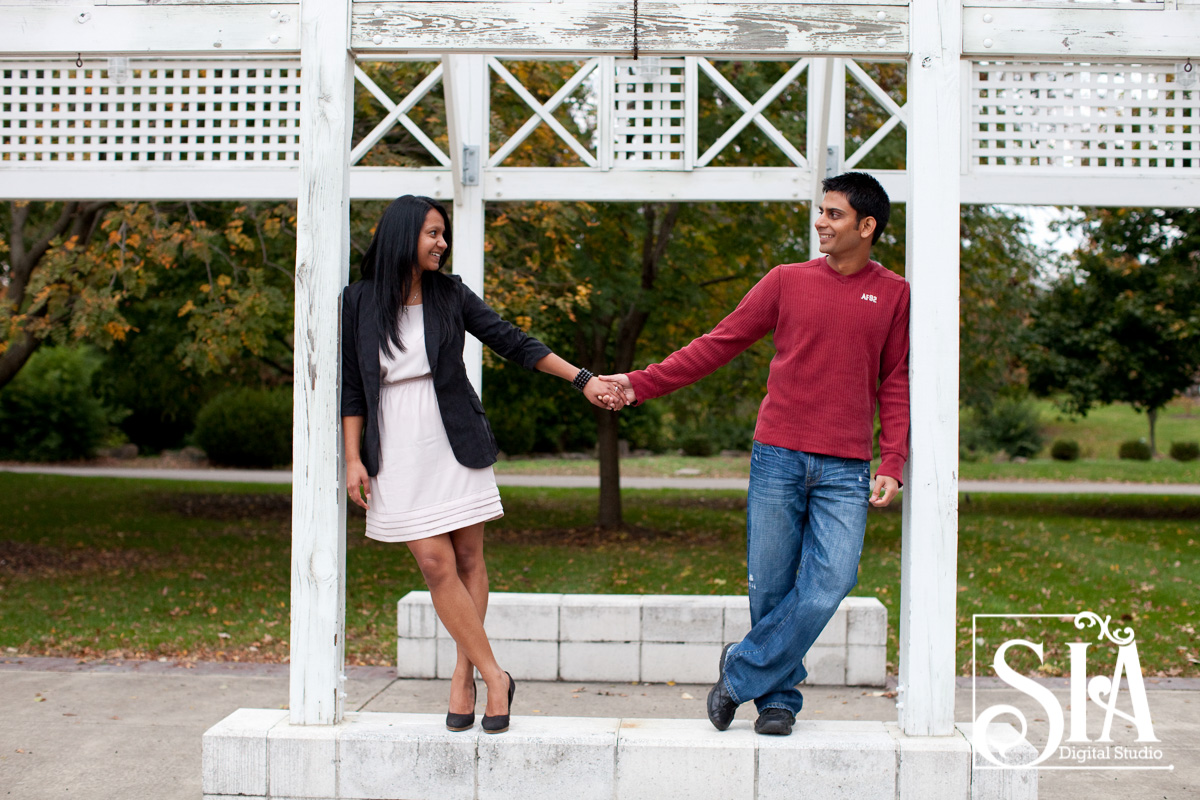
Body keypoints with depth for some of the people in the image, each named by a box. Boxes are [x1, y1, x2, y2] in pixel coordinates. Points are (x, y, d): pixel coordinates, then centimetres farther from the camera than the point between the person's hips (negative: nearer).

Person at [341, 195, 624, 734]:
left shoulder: (450, 295, 2)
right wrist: (353, 459, -3)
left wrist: (583, 380, 1)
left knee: (469, 560, 2)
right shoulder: (358, 303, 0)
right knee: (436, 565, -8)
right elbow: (351, 386, 3)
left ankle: (464, 675, 14)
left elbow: (514, 344, 5)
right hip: (399, 453, -1)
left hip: (455, 446, 2)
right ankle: (495, 677, 0)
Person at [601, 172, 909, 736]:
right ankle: (778, 699, 18)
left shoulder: (894, 295, 8)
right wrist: (640, 384, 3)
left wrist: (892, 465, -4)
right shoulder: (788, 281, 8)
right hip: (778, 457, 1)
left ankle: (741, 672, 4)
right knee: (770, 588, 1)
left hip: (845, 469, 0)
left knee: (828, 584, -13)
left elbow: (895, 385, 8)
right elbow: (717, 345, 9)